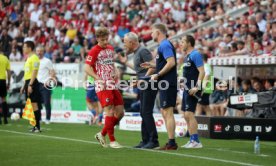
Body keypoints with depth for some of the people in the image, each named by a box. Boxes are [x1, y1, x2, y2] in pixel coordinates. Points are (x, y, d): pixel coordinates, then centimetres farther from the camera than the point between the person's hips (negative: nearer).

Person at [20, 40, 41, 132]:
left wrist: (30, 85, -22)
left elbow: (34, 72, -17)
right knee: (30, 104, 8)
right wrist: (24, 86, 22)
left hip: (32, 83, -9)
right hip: (28, 82, 9)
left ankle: (37, 126, -8)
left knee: (34, 104, -9)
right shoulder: (28, 58, 19)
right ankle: (35, 125, 10)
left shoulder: (34, 57, -10)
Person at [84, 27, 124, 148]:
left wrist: (115, 74, 12)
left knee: (120, 112, 4)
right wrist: (98, 78, -21)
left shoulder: (110, 49, 16)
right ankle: (112, 141, -4)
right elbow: (87, 68, -11)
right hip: (103, 86, -7)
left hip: (113, 85, 7)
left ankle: (102, 134, 18)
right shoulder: (94, 51, -6)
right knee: (110, 112, -12)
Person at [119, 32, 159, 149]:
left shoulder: (143, 51, -12)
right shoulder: (136, 52, 17)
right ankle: (145, 141, 15)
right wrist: (126, 62, 31)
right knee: (143, 113, 11)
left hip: (148, 85, -10)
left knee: (147, 112, -11)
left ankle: (153, 141, -10)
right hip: (143, 86, 10)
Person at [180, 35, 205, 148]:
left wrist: (197, 87, -25)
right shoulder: (187, 56, 18)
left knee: (189, 114, -13)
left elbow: (202, 71, -18)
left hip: (192, 90, -10)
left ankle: (196, 141, -12)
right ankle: (192, 140, 13)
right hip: (187, 89, 10)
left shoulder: (195, 55, -11)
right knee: (186, 115, 9)